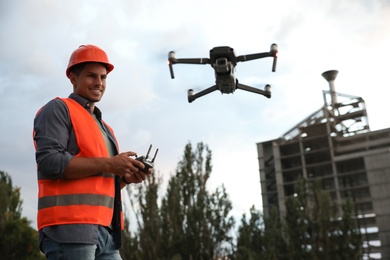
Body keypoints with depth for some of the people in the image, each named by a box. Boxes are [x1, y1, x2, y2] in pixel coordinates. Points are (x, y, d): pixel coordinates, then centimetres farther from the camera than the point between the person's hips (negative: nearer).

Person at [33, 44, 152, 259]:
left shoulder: (104, 128, 25)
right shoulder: (58, 110, 1)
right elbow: (49, 162, -14)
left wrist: (126, 177, 6)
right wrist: (108, 164, -14)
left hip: (106, 231, 8)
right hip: (69, 228, -8)